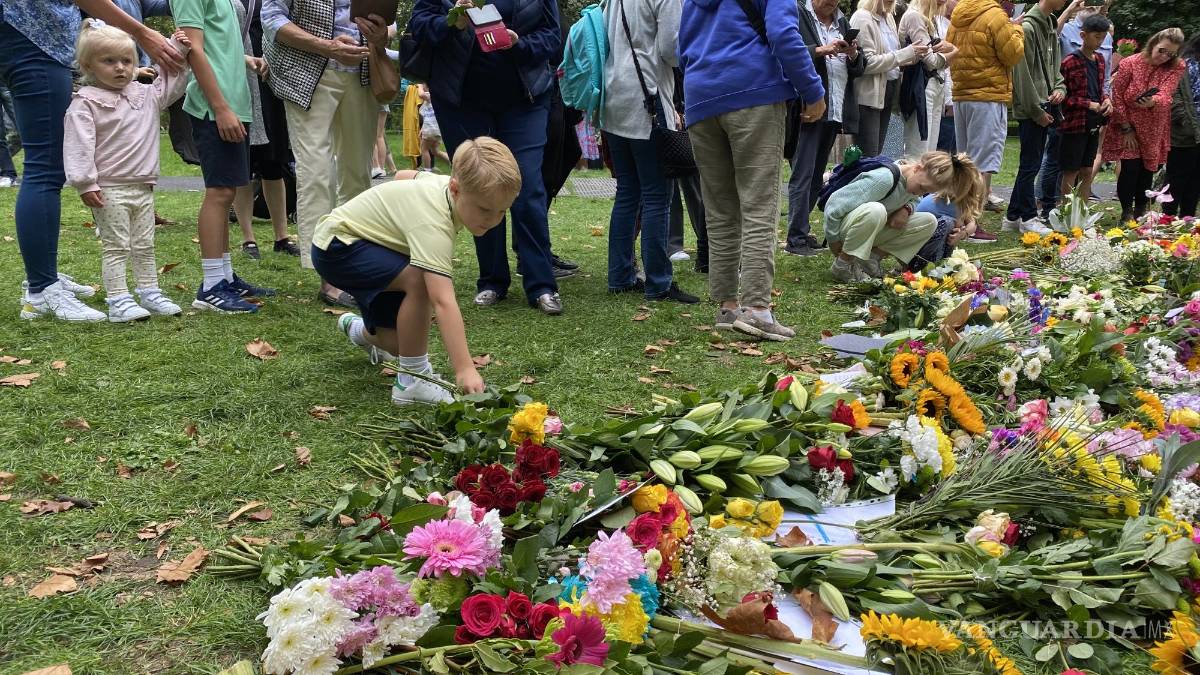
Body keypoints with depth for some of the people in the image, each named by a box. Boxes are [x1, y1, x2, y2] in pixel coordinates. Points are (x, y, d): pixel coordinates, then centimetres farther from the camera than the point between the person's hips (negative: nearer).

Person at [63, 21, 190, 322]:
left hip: (143, 188, 6)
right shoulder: (85, 103, -10)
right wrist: (86, 183, -20)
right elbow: (78, 146, -14)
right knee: (116, 247, -4)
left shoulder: (144, 95, 9)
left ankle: (150, 294, 22)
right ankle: (118, 301, -1)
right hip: (109, 190, -6)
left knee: (145, 246, 13)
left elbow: (171, 87, 22)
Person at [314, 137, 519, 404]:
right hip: (336, 248, -9)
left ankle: (361, 331, 43)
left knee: (401, 343, 7)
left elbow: (404, 176, 11)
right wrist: (465, 370, -51)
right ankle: (412, 379, -18)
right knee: (418, 280, -33)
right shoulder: (432, 225, -37)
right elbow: (443, 301, -46)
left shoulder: (445, 183, -10)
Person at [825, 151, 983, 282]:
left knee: (929, 222, -8)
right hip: (845, 226, -8)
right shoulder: (884, 179, -30)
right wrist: (834, 240, -17)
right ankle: (842, 264, -22)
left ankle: (873, 257, -4)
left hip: (872, 231, 8)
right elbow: (835, 203, -28)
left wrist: (907, 209, -11)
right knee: (875, 210, -41)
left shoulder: (913, 180, -7)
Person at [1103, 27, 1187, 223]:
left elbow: (1165, 94, -18)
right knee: (1130, 168, -11)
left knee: (1147, 171, 4)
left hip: (1153, 131, 2)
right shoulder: (1130, 63, -10)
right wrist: (1126, 128, -8)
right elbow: (1117, 97, -7)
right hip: (1128, 127, -2)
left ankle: (1140, 212, 19)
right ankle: (1126, 212, 3)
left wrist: (1153, 101, -42)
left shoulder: (1176, 68, -3)